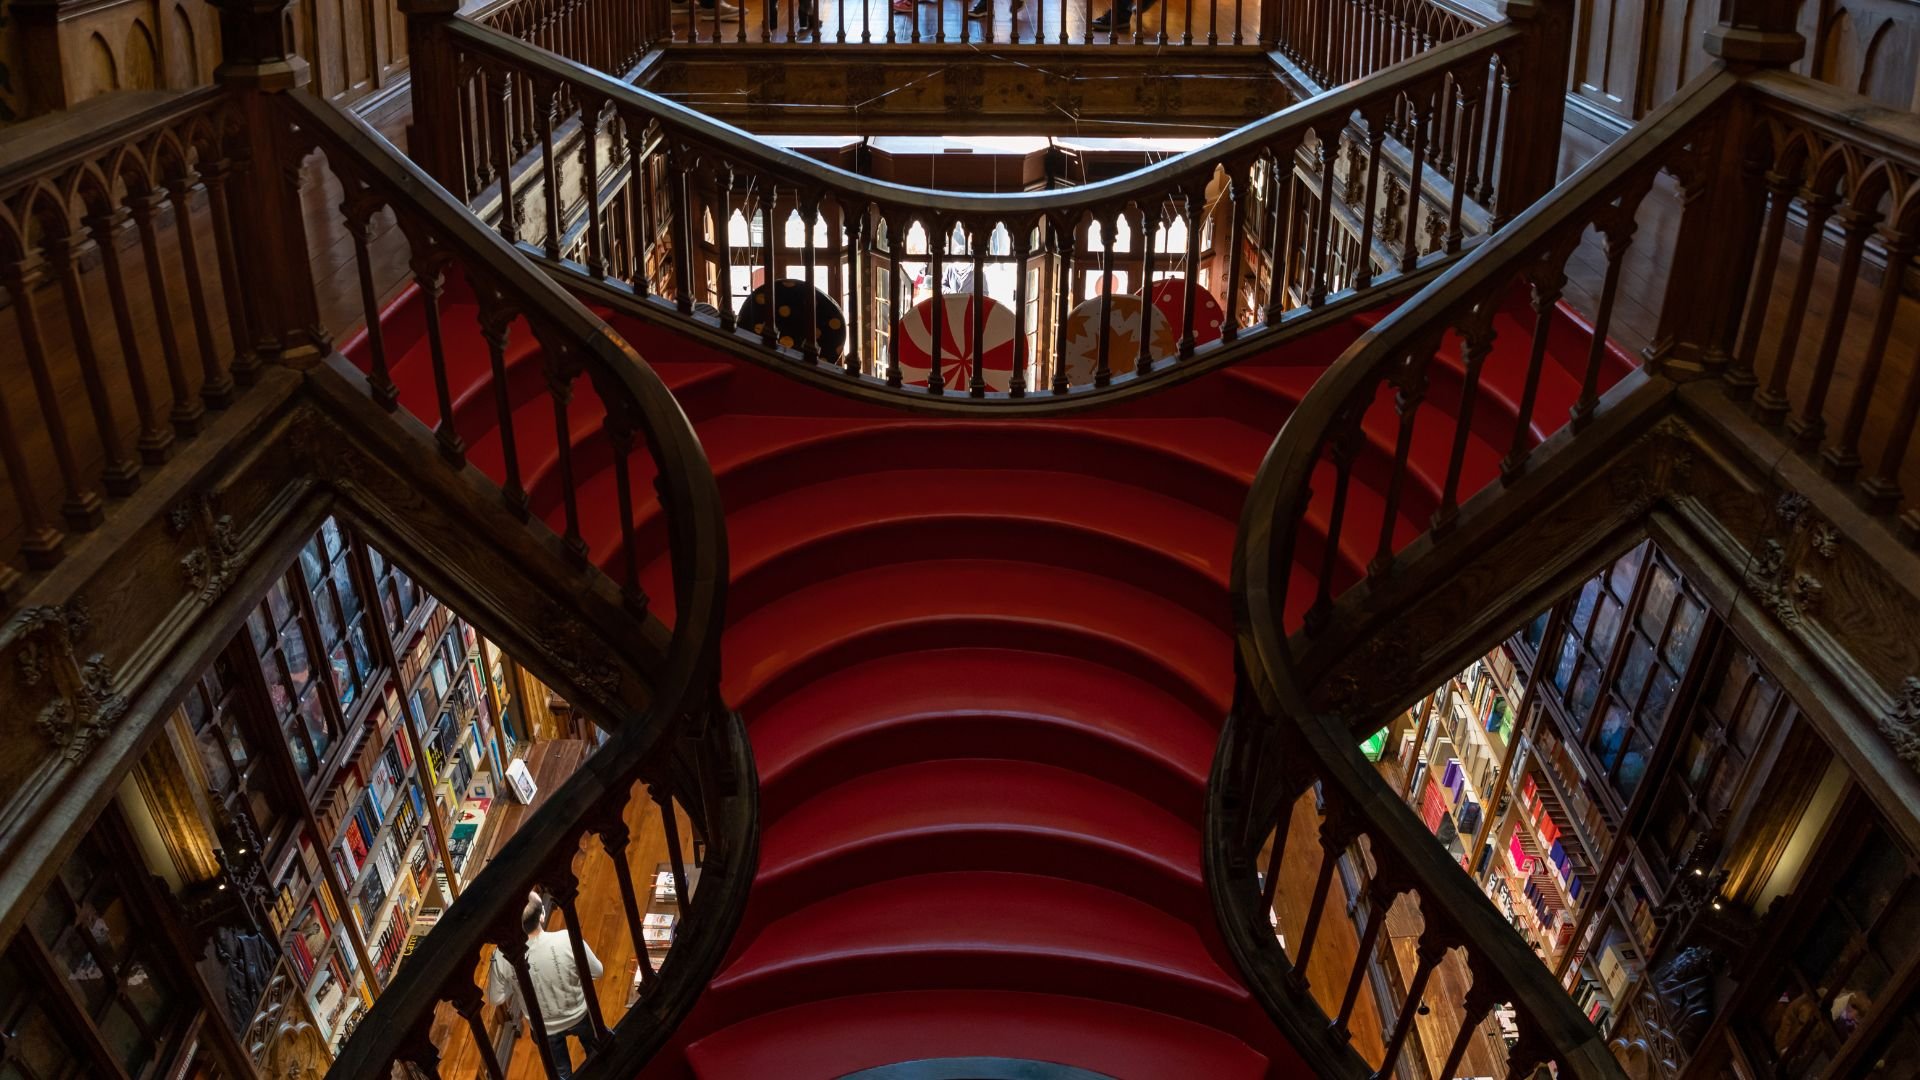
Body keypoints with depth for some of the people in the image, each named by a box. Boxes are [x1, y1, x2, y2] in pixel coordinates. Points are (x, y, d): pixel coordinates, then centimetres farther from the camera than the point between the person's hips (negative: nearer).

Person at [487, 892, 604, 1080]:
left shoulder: (502, 956, -30)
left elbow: (495, 999, -13)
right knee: (594, 1051, 34)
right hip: (579, 1015, 0)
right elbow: (597, 971, -16)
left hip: (545, 1028, 0)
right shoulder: (569, 940, -34)